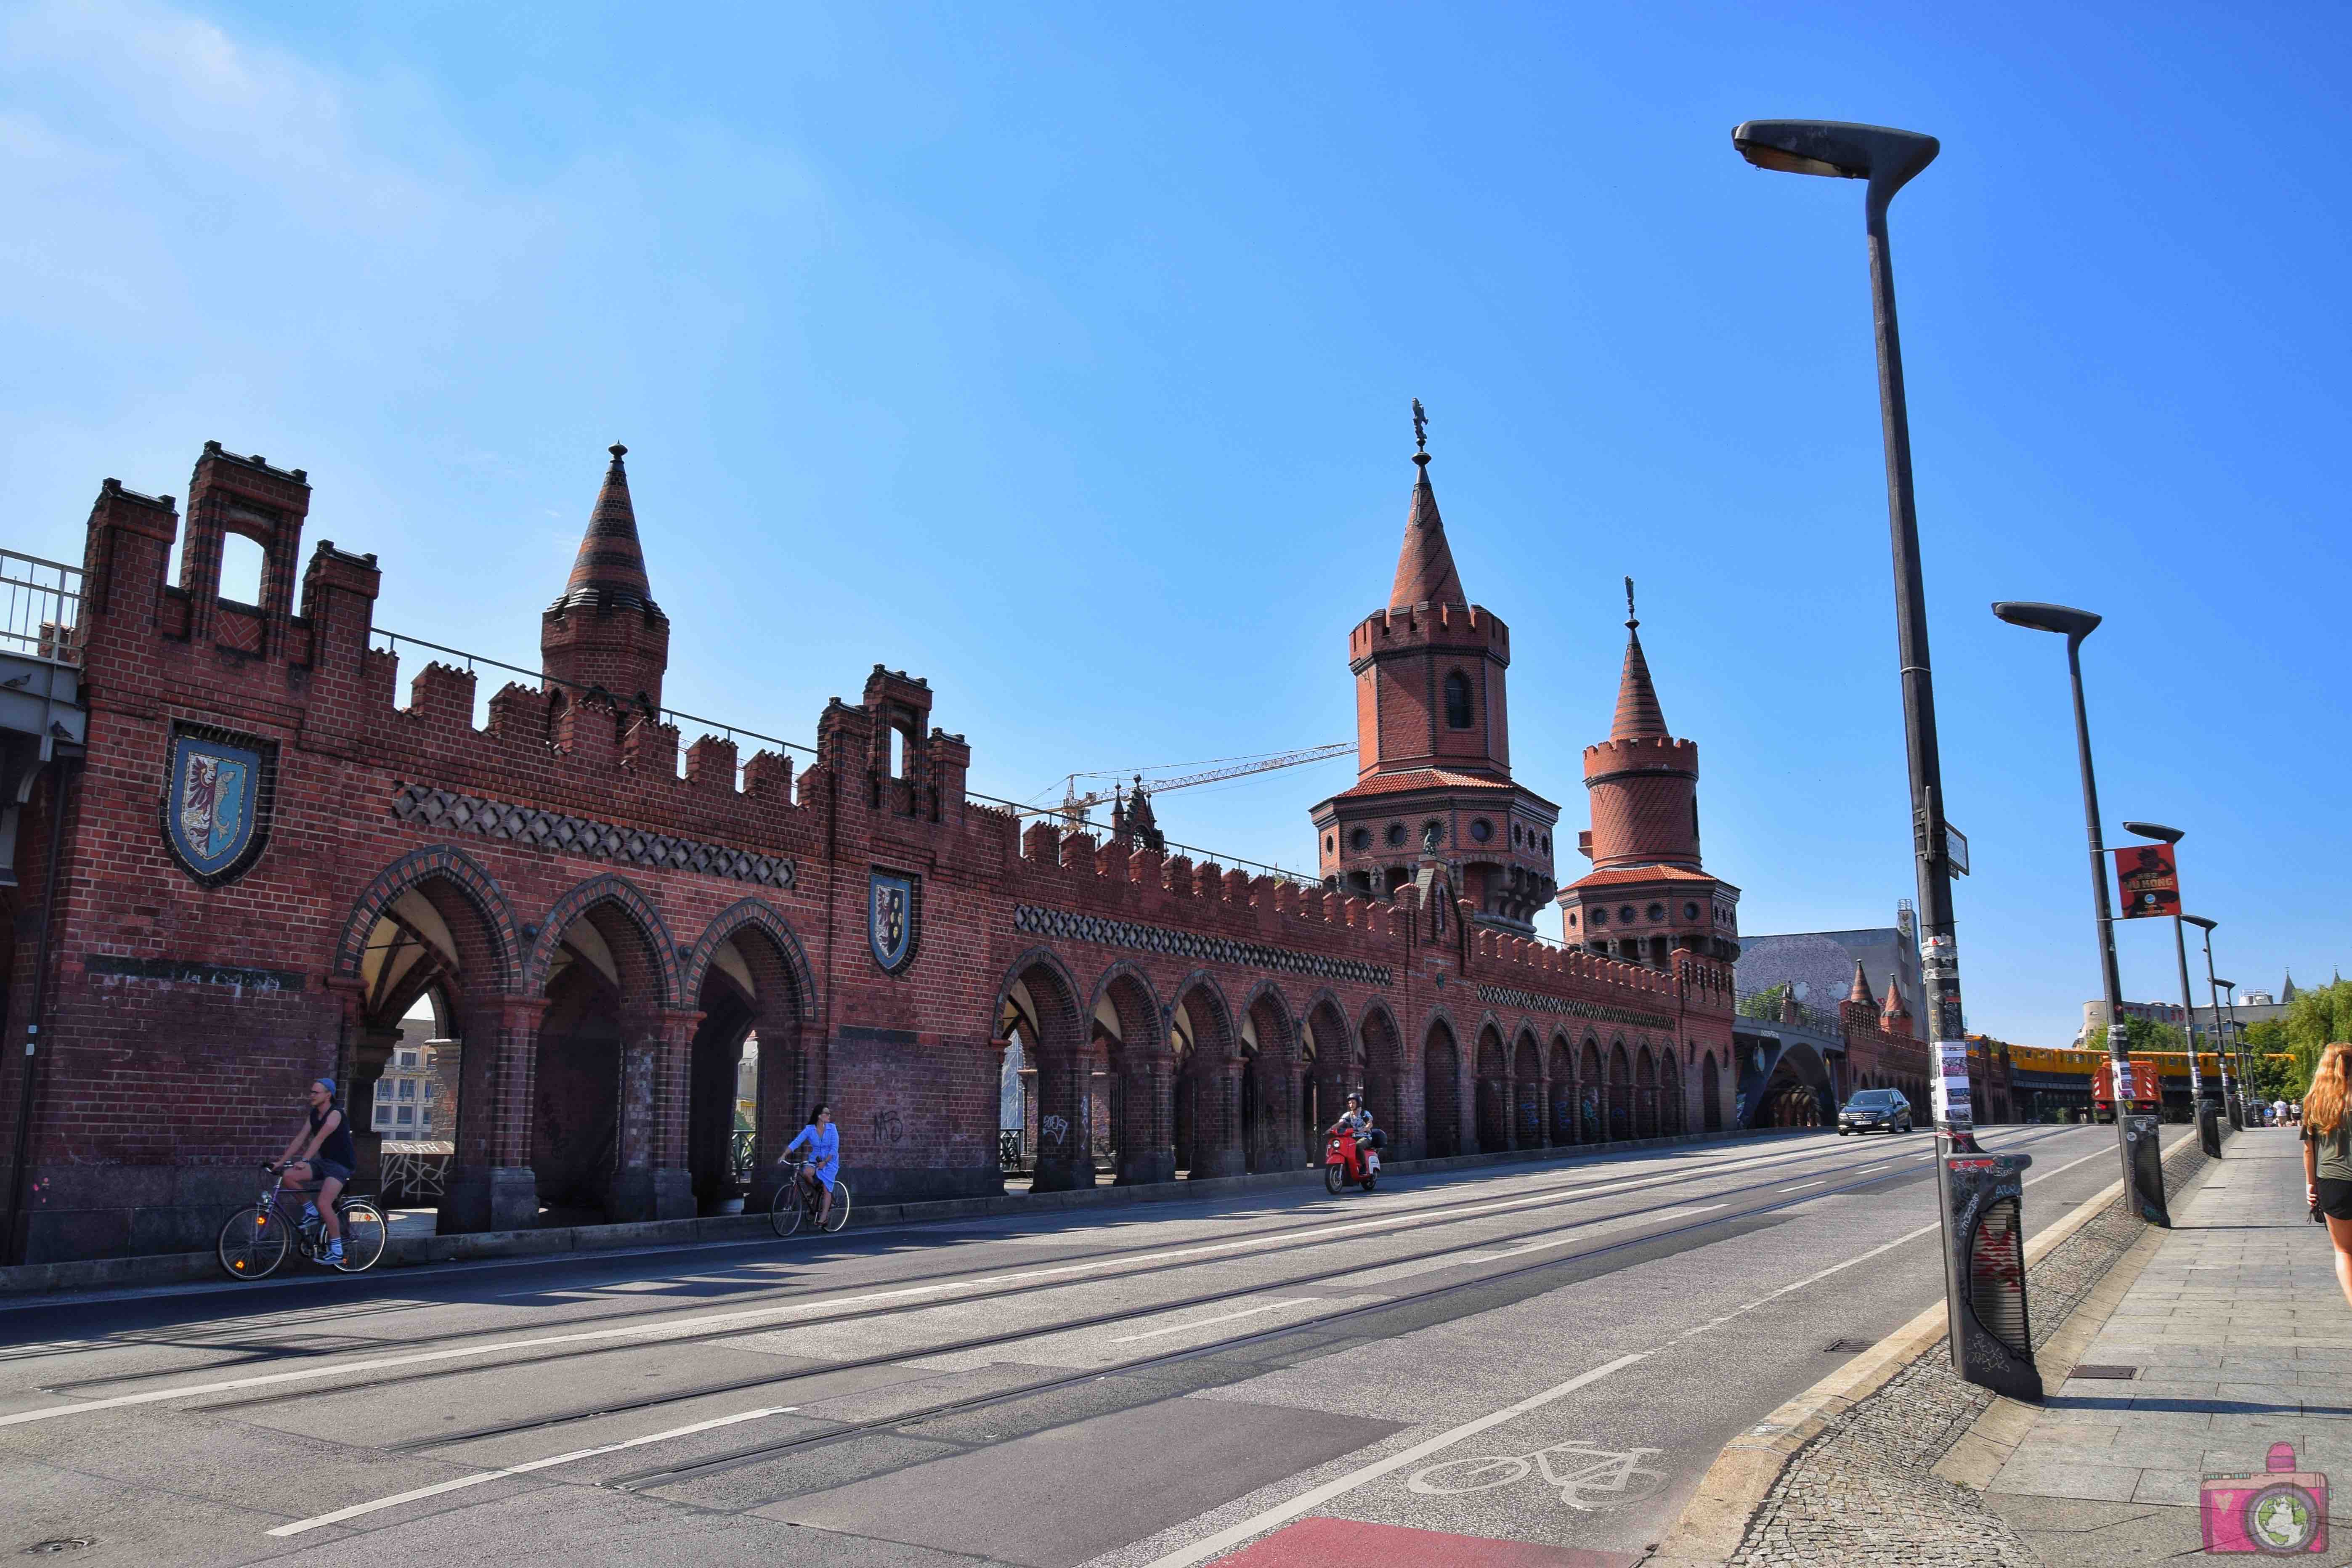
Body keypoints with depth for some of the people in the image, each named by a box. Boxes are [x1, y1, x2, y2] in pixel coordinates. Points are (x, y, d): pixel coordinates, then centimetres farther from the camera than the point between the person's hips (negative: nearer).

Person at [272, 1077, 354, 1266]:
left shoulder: (335, 1114, -18)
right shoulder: (314, 1114, 8)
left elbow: (319, 1139, -29)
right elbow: (300, 1139, 5)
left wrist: (305, 1161, -38)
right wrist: (281, 1161, -2)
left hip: (341, 1164, -8)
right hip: (324, 1161, 8)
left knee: (324, 1204, -22)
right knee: (289, 1176, -12)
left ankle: (337, 1252, -12)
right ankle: (311, 1211, 8)